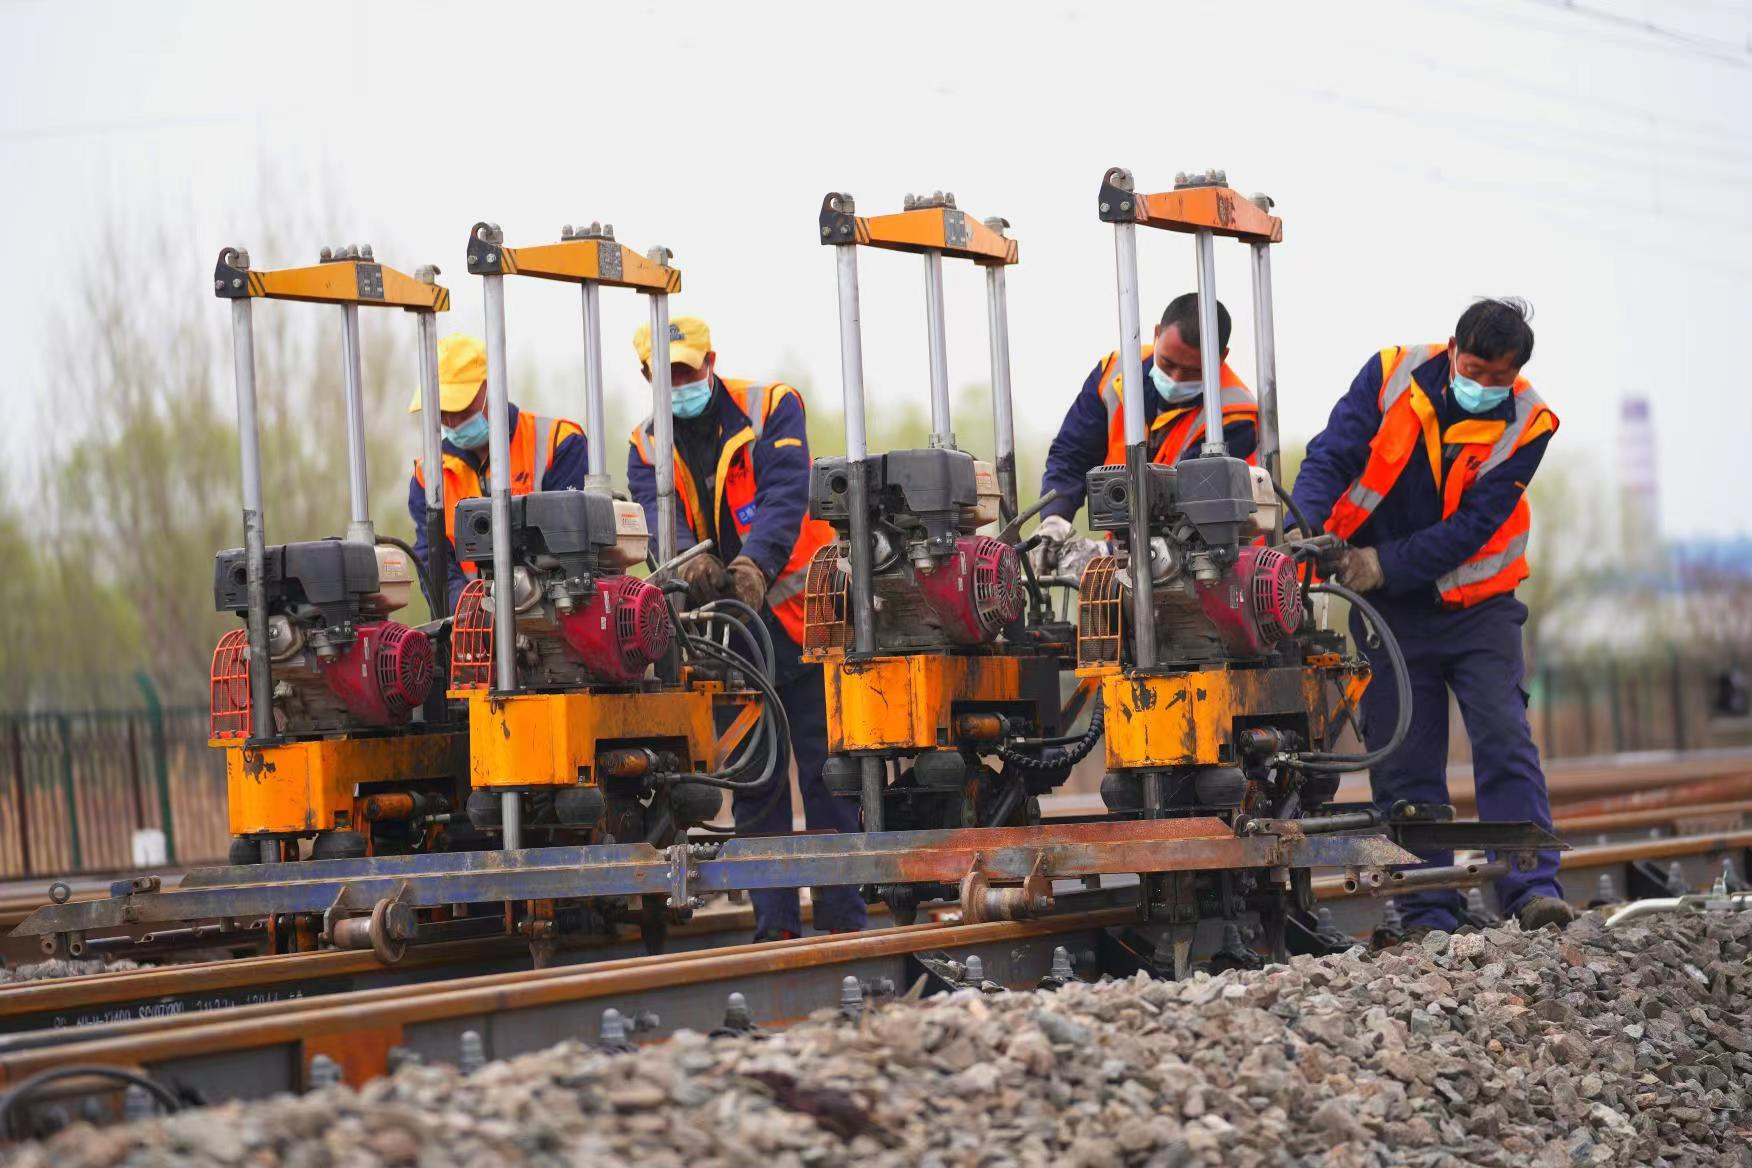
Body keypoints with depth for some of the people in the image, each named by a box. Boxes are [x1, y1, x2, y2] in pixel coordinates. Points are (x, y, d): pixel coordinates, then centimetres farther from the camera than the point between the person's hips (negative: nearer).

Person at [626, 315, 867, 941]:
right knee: (753, 781, 5)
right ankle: (775, 924, 8)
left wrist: (755, 562, -32)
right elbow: (660, 514, -8)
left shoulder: (772, 408, 0)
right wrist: (690, 559, -30)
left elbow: (784, 495, -15)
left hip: (800, 616, -3)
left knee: (825, 771, -4)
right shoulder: (648, 446, 9)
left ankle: (844, 916, 0)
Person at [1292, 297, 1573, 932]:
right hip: (1390, 614, 1)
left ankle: (1532, 891, -12)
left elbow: (1475, 525, -17)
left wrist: (1385, 564, -26)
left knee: (1505, 742, -11)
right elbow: (1329, 459, -13)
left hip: (1477, 603, -1)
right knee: (1403, 763, 0)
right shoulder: (1393, 376, -10)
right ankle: (1428, 915, 4)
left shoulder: (1527, 423, -12)